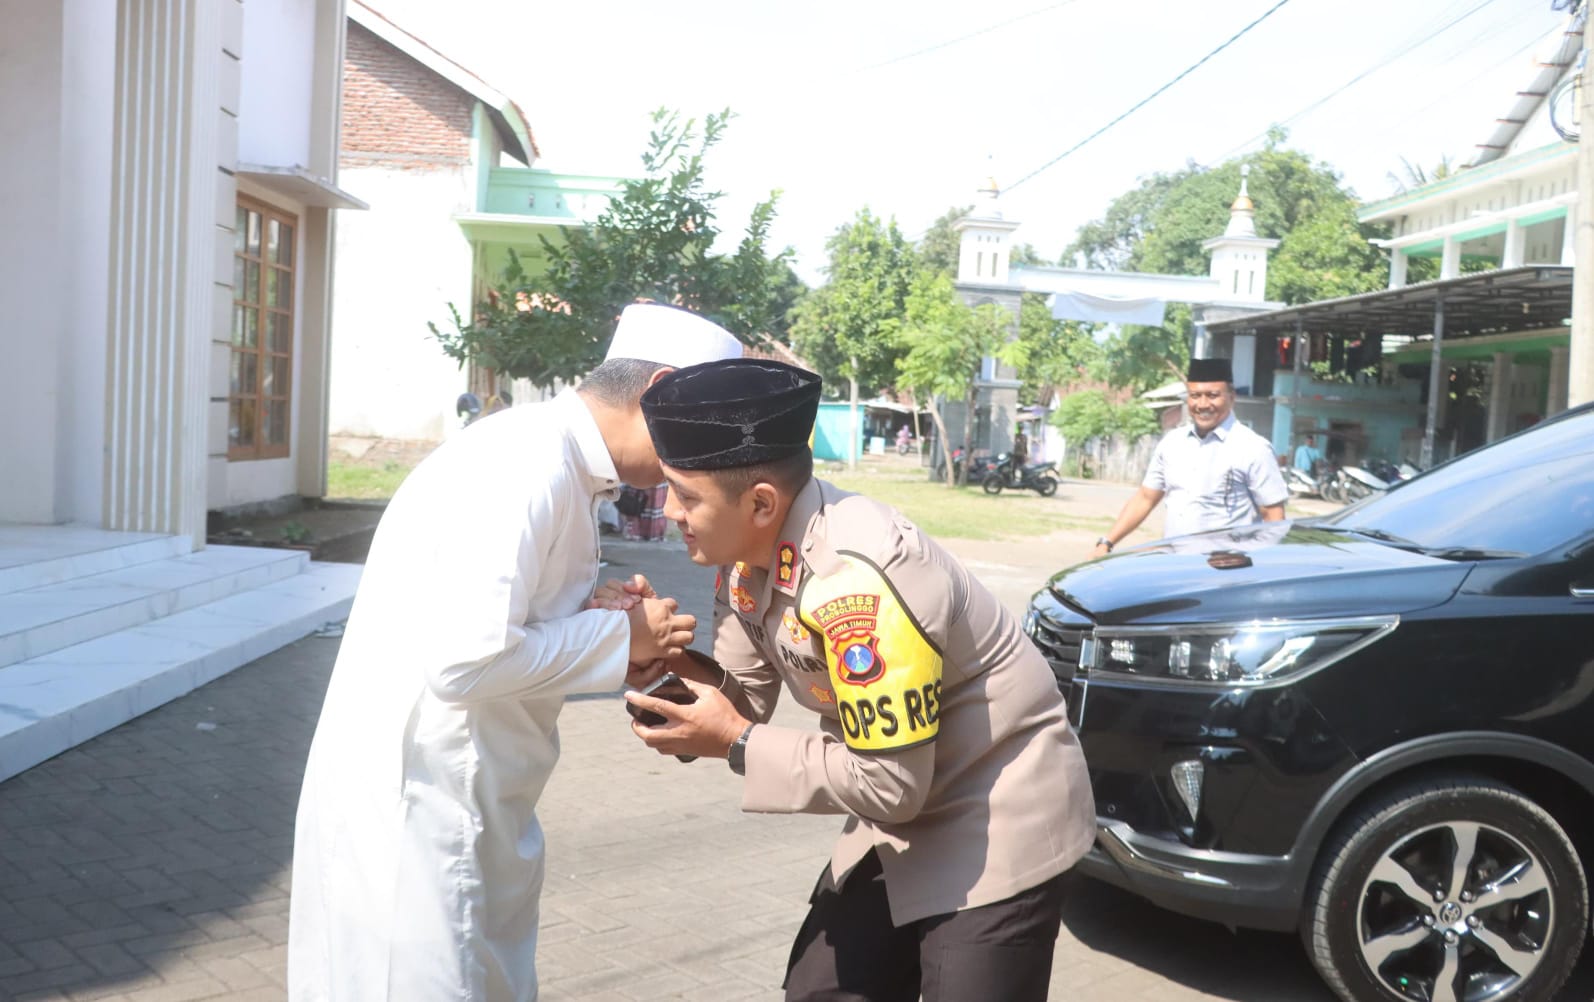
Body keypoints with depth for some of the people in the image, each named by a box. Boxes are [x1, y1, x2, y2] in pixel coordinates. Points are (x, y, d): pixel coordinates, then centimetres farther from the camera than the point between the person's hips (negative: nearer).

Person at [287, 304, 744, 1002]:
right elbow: (467, 658, -28)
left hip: (467, 805, 9)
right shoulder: (530, 466, -21)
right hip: (414, 806, -9)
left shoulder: (561, 465, 9)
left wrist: (618, 655, -1)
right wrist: (620, 637, -16)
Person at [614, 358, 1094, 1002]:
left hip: (997, 829, -8)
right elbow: (742, 697, 0)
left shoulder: (857, 579, -32)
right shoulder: (750, 552, -5)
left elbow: (889, 783, -28)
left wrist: (735, 744, -22)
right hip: (903, 820, 9)